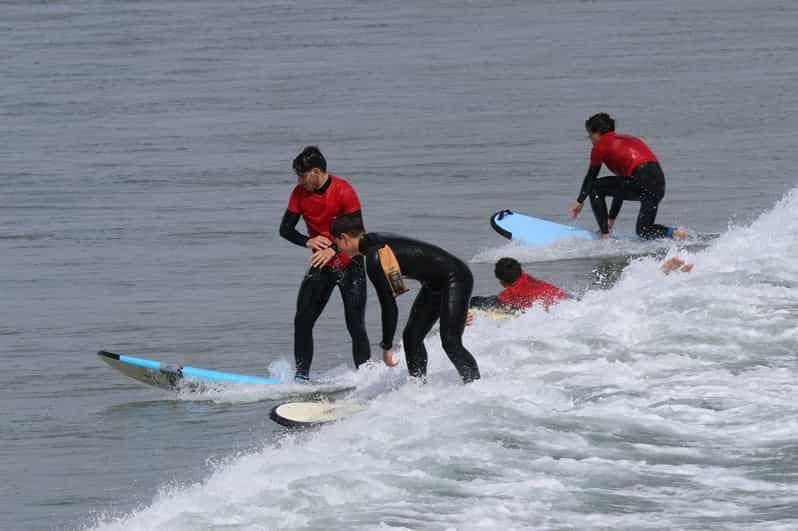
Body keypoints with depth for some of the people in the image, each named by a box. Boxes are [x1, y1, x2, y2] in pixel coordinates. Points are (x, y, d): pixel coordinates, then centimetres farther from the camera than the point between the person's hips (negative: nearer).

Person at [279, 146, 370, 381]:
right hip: (321, 265, 5)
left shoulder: (344, 191, -18)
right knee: (303, 320, -6)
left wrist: (333, 249, -35)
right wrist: (308, 241, -21)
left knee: (355, 326, -8)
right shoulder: (300, 194, -3)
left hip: (349, 265, -5)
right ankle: (302, 374, 1)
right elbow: (285, 229, -1)